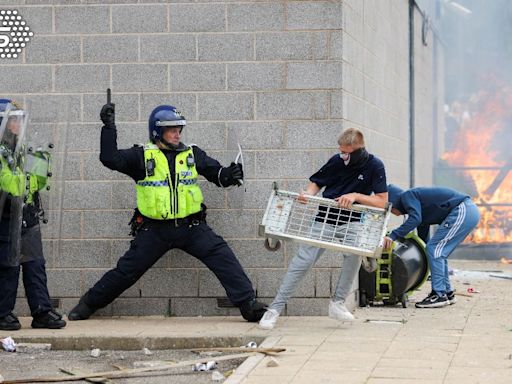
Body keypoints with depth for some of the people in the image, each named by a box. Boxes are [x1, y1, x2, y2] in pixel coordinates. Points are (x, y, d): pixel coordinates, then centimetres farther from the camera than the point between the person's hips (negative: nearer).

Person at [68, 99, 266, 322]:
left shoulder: (192, 154, 7)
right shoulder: (142, 156, -1)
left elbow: (216, 174, 10)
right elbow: (110, 159, -11)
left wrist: (229, 175, -12)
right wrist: (109, 127, -17)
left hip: (191, 226, 2)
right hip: (154, 229, -2)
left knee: (223, 258, -13)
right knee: (127, 271, 4)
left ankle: (248, 304, -10)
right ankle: (88, 305, 22)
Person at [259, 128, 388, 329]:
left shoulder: (375, 166, -10)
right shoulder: (337, 160, -5)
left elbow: (382, 201, -13)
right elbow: (316, 182, 8)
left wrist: (355, 196, -25)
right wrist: (309, 193, -15)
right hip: (324, 220, 1)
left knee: (354, 253, -30)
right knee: (302, 260, -10)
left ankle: (337, 303, -12)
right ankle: (275, 308, -6)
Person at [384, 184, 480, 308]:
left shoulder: (407, 196, -2)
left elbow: (415, 219, -21)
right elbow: (423, 238, 31)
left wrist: (393, 236, -23)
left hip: (462, 211, -10)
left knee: (434, 249, -9)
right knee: (439, 253, 16)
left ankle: (439, 295, -11)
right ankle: (448, 293, 21)